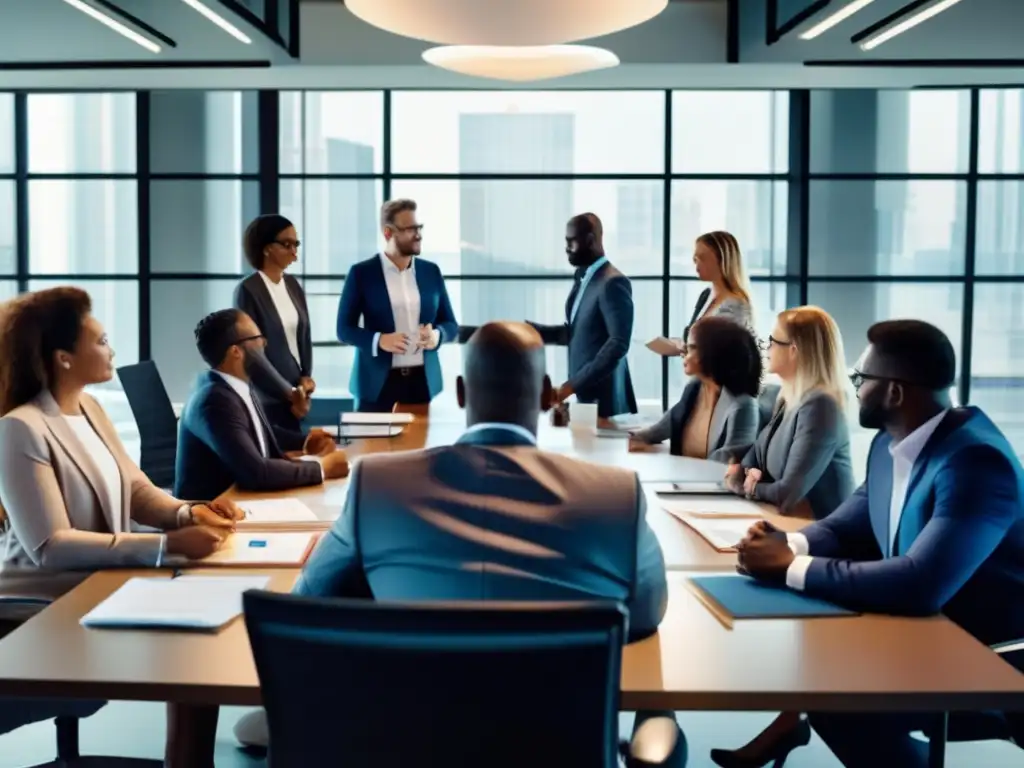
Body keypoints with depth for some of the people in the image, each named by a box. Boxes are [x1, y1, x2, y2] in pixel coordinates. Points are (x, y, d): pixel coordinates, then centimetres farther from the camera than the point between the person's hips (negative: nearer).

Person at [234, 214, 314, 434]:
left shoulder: (293, 285, 9)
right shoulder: (247, 290, -11)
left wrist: (306, 378, -2)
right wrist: (289, 393, -11)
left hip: (296, 393, 6)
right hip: (267, 398, -6)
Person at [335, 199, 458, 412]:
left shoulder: (431, 271, 9)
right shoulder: (362, 273, -1)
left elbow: (451, 325, 13)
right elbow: (344, 328, -1)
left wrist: (437, 335, -10)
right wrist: (378, 340, -19)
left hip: (424, 381, 3)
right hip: (378, 383, -3)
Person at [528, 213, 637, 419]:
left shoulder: (612, 283, -15)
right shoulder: (583, 278, 13)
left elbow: (618, 343, -22)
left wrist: (572, 385, -24)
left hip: (604, 396, -8)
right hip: (584, 391, 8)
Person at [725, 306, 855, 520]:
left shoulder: (819, 406, -21)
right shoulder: (787, 399, 7)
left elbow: (787, 495, -25)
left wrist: (750, 486, -6)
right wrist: (741, 472, -7)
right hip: (786, 520, 8)